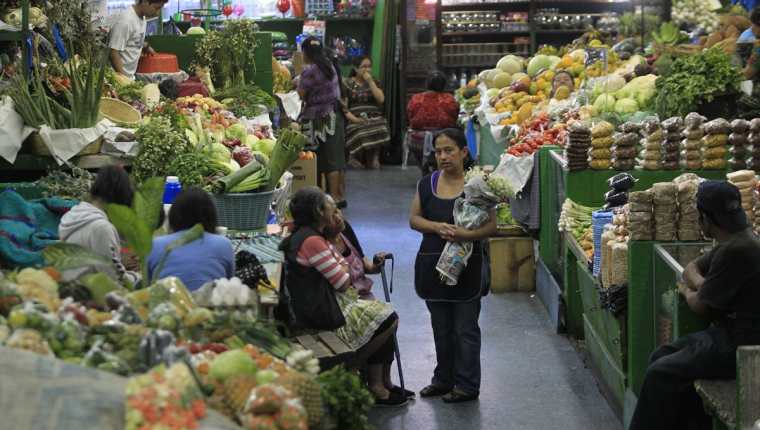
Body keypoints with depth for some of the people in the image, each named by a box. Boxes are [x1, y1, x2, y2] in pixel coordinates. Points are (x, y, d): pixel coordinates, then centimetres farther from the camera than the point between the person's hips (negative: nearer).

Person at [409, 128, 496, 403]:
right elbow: (414, 219, 6)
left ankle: (467, 385, 13)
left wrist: (464, 234, -26)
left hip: (466, 265, -5)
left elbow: (491, 226, -9)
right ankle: (444, 379, 29)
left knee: (465, 329, 4)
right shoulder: (427, 184, 5)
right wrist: (437, 227, -14)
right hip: (433, 264, 5)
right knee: (441, 327, 16)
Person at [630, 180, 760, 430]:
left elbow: (701, 306, -14)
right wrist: (701, 285, -1)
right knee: (661, 357, 10)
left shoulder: (737, 251, -21)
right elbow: (691, 269, 22)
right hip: (728, 334, 10)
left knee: (661, 373, -13)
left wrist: (688, 292, 10)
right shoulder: (732, 243, 11)